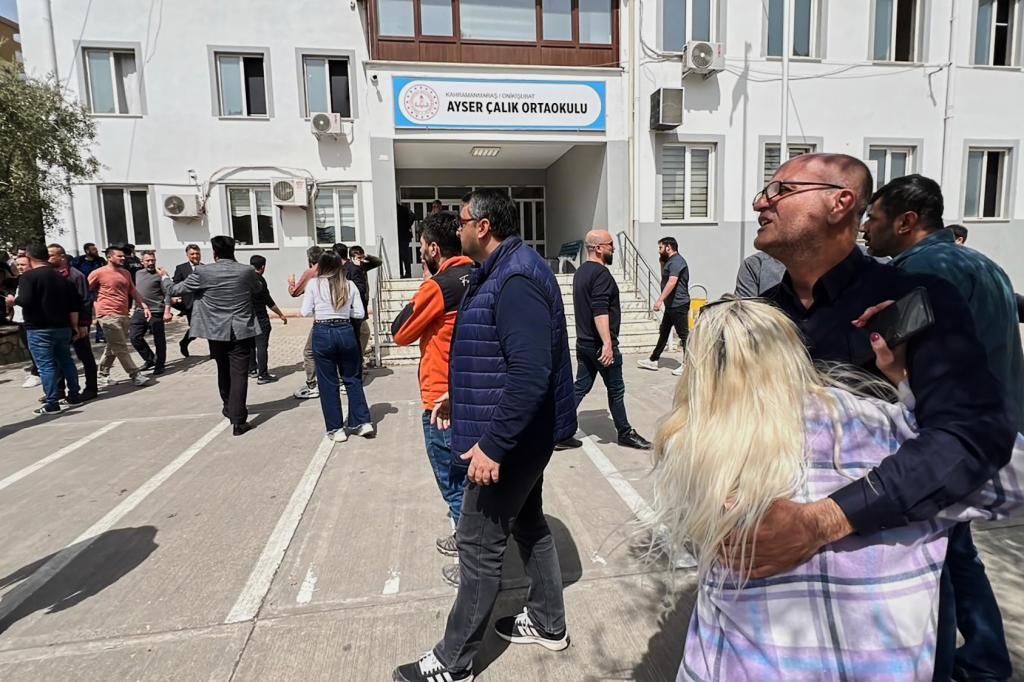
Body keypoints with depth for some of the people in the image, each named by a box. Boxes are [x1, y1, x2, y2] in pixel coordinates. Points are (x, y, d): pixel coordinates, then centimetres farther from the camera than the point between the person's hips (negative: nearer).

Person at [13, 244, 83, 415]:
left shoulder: (29, 276, -9)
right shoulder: (61, 276, 11)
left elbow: (25, 301, -21)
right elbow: (74, 305, 10)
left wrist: (14, 300, 1)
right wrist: (74, 327, 15)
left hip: (39, 330, -6)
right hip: (63, 327, 6)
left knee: (46, 365, -4)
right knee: (66, 361, 15)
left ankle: (52, 404, -3)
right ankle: (74, 396, 19)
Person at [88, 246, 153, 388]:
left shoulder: (126, 273, 16)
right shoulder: (98, 273, -5)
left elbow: (133, 291, 19)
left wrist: (144, 306, 10)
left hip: (123, 315, 8)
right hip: (108, 315, -7)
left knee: (113, 347, 14)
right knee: (120, 347, -6)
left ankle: (103, 375, 25)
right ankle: (135, 375, -5)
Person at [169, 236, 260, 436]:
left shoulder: (203, 272, -7)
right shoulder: (247, 271, -5)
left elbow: (175, 290, 3)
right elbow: (257, 289, 16)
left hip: (216, 332, 1)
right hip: (242, 332, -1)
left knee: (224, 372, 22)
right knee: (239, 375, -2)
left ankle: (229, 407, 41)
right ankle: (238, 421, -6)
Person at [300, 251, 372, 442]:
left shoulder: (314, 283, -4)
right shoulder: (349, 285, 2)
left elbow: (306, 312, -4)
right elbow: (359, 313, 3)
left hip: (323, 333, -2)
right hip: (345, 332, 2)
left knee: (328, 383, 8)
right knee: (353, 379, 14)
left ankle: (336, 429, 13)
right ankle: (363, 422, 13)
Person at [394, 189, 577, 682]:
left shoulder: (516, 280, -23)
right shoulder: (503, 271, 11)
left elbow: (530, 372, -31)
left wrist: (492, 444, -29)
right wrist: (458, 398, 20)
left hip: (511, 438, -10)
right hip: (524, 433, 10)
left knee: (479, 544, 2)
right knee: (528, 522, 21)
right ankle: (548, 623, 40)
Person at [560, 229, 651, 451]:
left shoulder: (581, 272, 14)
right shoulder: (600, 273, -16)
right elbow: (600, 311, -26)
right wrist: (607, 343, -30)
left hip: (584, 343, 9)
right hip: (599, 344, -9)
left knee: (580, 388, 11)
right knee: (616, 389, 6)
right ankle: (625, 433, 21)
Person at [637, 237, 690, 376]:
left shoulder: (676, 261, -16)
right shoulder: (670, 261, 17)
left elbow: (672, 282, -28)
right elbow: (665, 279, 26)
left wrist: (660, 300, -33)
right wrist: (662, 263, 14)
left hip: (678, 305, -11)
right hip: (672, 305, 11)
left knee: (683, 334, -3)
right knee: (663, 332, 15)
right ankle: (653, 361, 22)